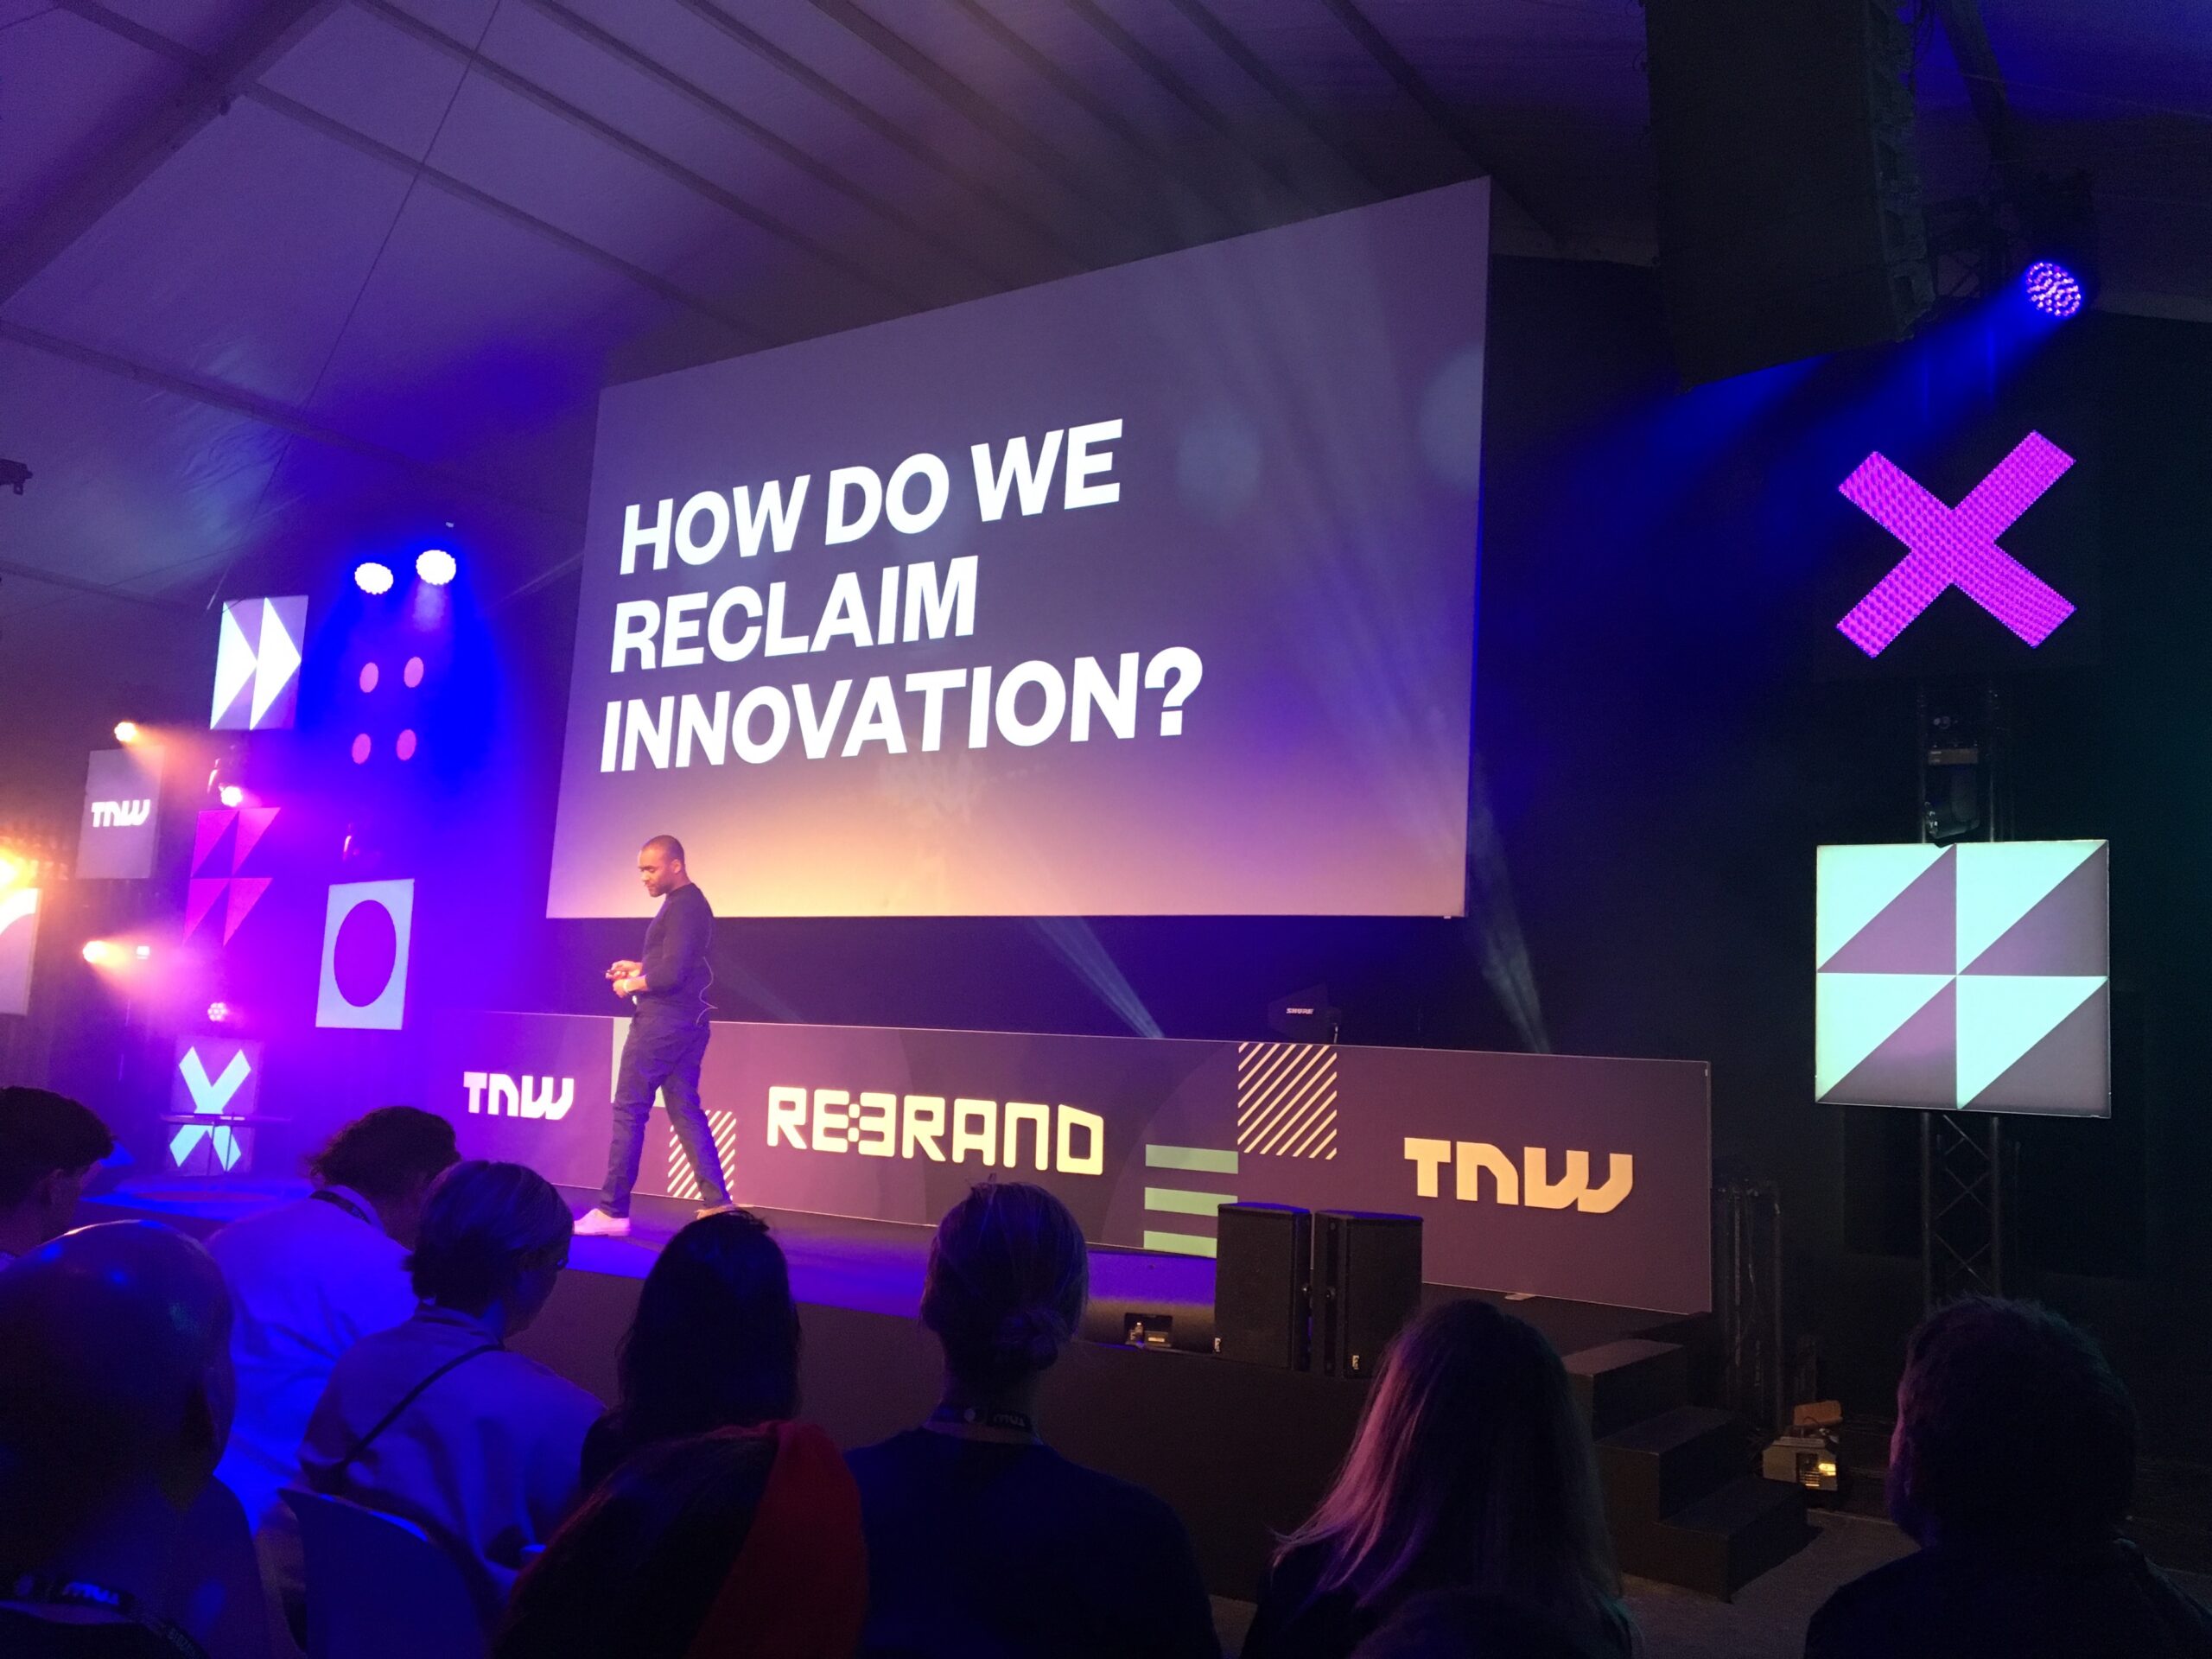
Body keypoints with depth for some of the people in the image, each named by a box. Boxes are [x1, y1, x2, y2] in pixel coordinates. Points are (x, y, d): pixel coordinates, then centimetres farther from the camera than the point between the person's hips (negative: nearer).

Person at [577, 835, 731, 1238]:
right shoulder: (694, 903, 17)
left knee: (629, 1112, -3)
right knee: (686, 1112, 9)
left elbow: (672, 973, -22)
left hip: (662, 1022, -10)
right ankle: (716, 1204, 4)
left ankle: (612, 1211, 1)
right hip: (688, 1023, 10)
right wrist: (640, 969, 12)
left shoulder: (681, 907, -15)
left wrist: (632, 985, -7)